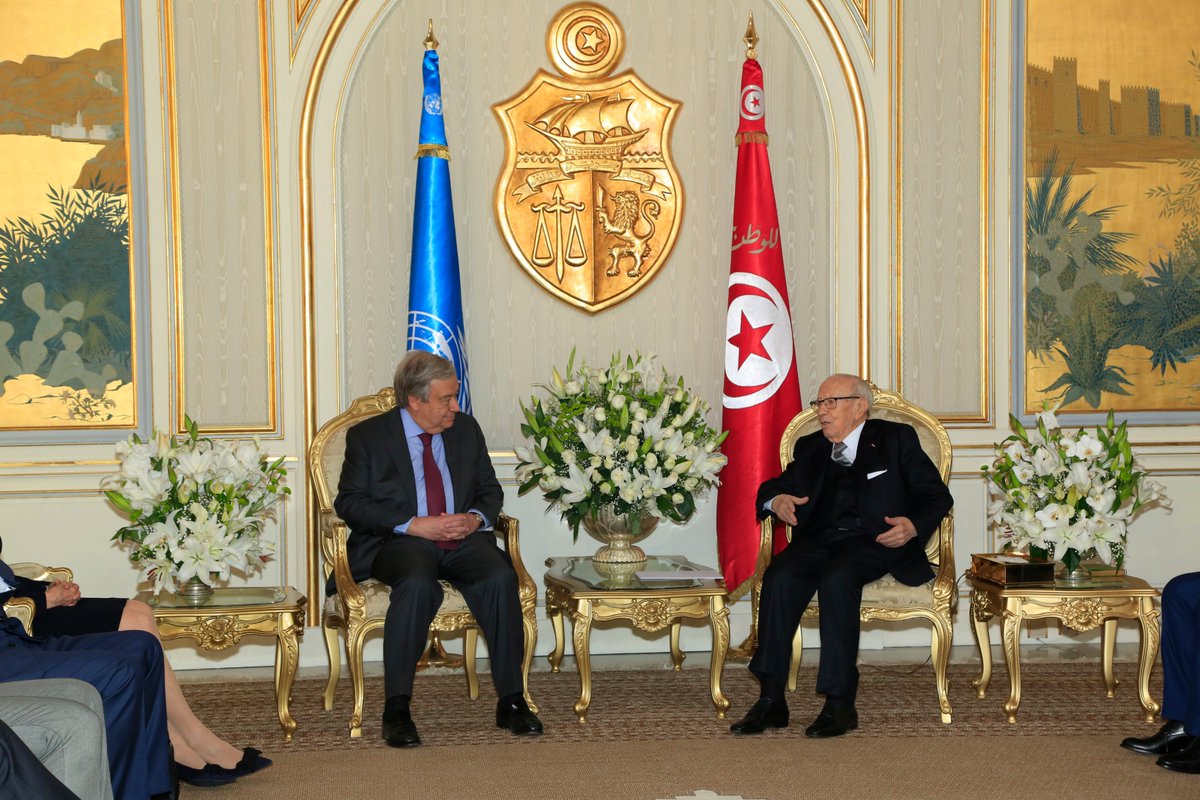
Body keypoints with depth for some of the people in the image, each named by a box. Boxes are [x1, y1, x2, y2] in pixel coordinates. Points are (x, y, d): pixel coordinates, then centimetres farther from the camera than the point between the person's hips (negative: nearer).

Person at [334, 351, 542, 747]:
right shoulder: (368, 436, 2)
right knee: (417, 583, -37)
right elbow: (348, 502, -4)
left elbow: (490, 489, 19)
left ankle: (511, 702, -23)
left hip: (464, 539, 3)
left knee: (501, 577, -29)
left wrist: (476, 518, -5)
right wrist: (413, 524, -15)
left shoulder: (466, 429, 15)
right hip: (399, 542, -3)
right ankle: (396, 708, -31)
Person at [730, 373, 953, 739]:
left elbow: (937, 496, 10)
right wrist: (776, 500, 4)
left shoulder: (896, 438, 14)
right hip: (818, 540, 4)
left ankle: (840, 703, -34)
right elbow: (772, 487, 30)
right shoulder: (810, 447, 27)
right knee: (779, 577, -29)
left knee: (837, 578, -36)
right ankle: (771, 699, -30)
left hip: (874, 542, -4)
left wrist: (913, 526, -12)